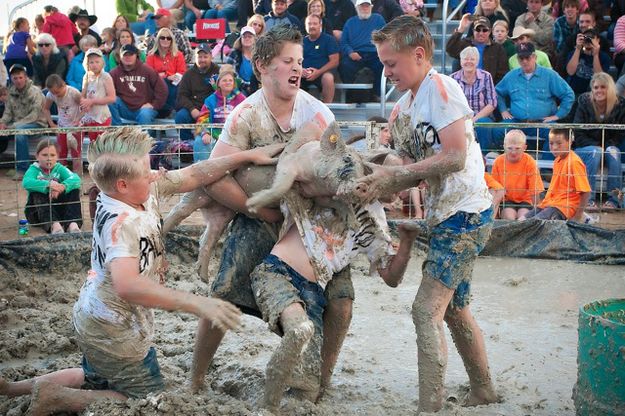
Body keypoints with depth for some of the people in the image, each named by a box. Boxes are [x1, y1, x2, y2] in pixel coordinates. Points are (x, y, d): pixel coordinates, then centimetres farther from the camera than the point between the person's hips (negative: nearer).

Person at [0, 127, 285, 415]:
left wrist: (248, 155, -1)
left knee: (97, 380, 32)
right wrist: (196, 304, -52)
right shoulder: (121, 223, -33)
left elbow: (193, 176, 1)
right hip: (116, 333, -9)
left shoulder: (146, 190, -9)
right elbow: (128, 286, -48)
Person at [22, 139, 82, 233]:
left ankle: (73, 224, -38)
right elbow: (26, 182, -27)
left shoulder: (59, 168, 3)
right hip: (37, 211, -2)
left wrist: (62, 187, -40)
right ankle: (54, 225, -53)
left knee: (74, 189, -17)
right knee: (37, 193, -30)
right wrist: (48, 185, -43)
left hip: (58, 208, 2)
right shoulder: (34, 169, -3)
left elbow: (76, 179, -18)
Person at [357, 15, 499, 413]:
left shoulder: (440, 87, -14)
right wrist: (378, 186, -9)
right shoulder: (404, 107, 12)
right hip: (446, 216, 10)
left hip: (465, 214, -10)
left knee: (427, 309, -15)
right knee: (454, 309, 19)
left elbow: (454, 157, -22)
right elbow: (419, 171, 9)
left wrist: (393, 174, -21)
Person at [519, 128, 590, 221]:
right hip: (549, 203, 9)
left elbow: (586, 192, -17)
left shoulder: (574, 162, -16)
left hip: (563, 206, -9)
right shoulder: (557, 160, 11)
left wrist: (577, 218, -18)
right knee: (521, 220, 1)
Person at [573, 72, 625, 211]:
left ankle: (613, 200, -32)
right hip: (584, 148, -1)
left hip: (610, 147, 1)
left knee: (613, 152, -31)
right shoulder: (584, 103, -6)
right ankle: (589, 199, -36)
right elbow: (578, 135, -7)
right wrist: (597, 146, -19)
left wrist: (606, 146, -17)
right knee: (595, 152, -33)